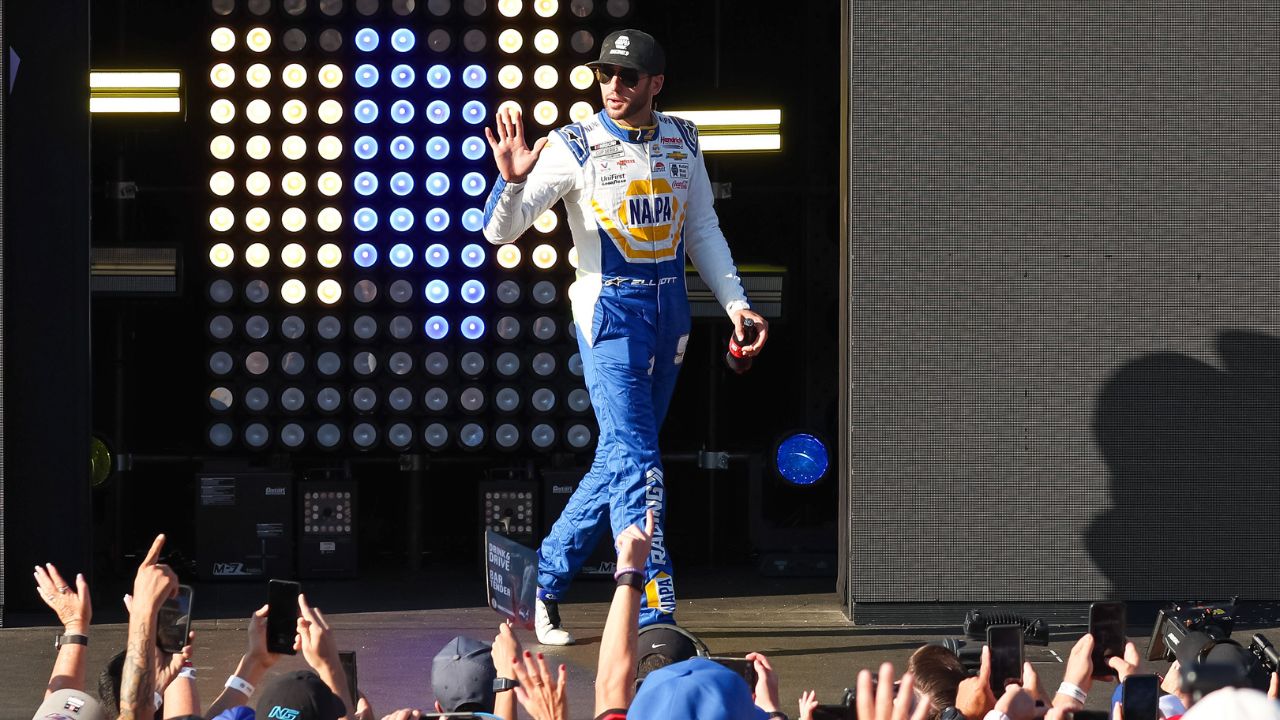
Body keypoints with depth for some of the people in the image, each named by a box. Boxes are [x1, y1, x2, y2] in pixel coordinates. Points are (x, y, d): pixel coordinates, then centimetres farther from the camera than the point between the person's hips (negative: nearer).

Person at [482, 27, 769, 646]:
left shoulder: (682, 141, 6)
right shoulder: (575, 147, -9)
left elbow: (702, 231, 17)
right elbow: (501, 230, -13)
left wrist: (736, 303, 8)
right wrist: (513, 179, -33)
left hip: (670, 313, 6)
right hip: (609, 310, -6)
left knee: (619, 459, 11)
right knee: (635, 461, -11)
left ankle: (545, 577, 26)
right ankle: (654, 614, -11)